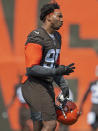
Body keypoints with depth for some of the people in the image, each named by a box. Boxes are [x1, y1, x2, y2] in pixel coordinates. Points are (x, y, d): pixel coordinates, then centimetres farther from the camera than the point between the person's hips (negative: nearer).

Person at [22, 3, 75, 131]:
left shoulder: (56, 37, 16)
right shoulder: (36, 38, -14)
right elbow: (31, 69, -21)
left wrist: (63, 84, 11)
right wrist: (56, 71, -28)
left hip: (47, 87, 9)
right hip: (34, 86, -9)